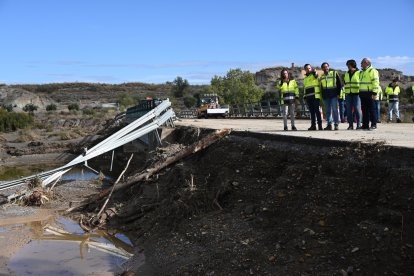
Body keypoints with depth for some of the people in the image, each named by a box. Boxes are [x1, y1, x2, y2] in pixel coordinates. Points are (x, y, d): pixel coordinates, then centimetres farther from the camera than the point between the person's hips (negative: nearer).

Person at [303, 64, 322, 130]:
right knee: (312, 111, 8)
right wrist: (305, 97, 20)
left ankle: (320, 125, -8)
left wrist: (314, 71, -44)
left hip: (315, 96, -7)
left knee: (317, 111, -9)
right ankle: (313, 125, 11)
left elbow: (316, 75, -23)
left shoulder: (314, 75, 3)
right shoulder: (305, 78, 23)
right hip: (309, 97, 7)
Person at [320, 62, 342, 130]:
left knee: (335, 110, -5)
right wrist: (322, 95, 10)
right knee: (328, 111, 5)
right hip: (325, 96, 4)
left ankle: (336, 124, -3)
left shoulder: (334, 73, 3)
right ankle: (329, 125, 8)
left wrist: (338, 93, -4)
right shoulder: (321, 77, 15)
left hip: (333, 95, -4)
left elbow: (339, 83, 3)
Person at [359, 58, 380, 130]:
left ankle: (373, 125, -3)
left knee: (371, 109, -7)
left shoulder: (373, 71, -6)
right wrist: (360, 93, 22)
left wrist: (374, 93, -20)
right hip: (362, 93, 8)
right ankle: (365, 125, 10)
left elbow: (376, 82, -14)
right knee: (364, 110, 7)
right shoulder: (362, 72, 22)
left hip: (369, 93, -8)